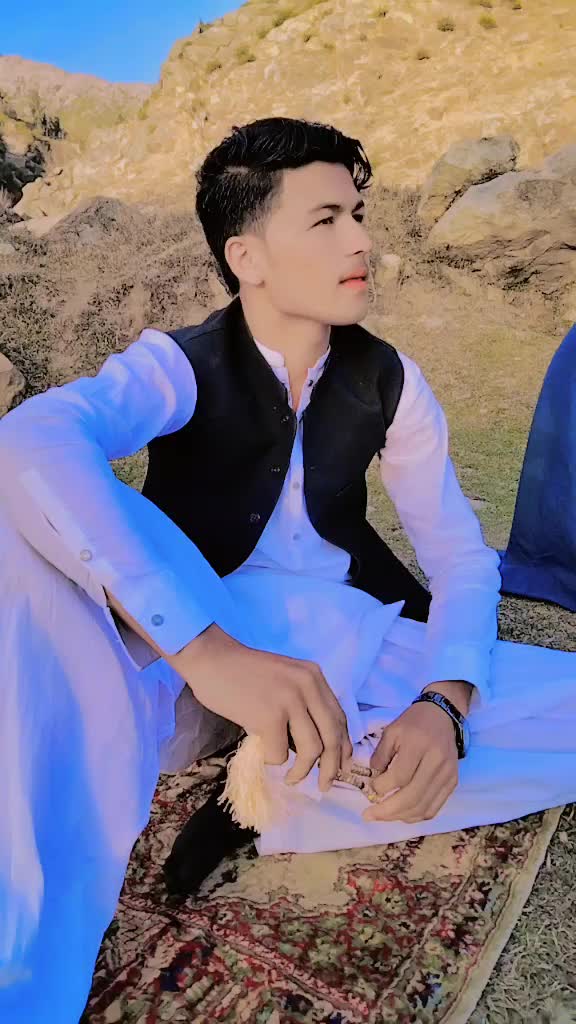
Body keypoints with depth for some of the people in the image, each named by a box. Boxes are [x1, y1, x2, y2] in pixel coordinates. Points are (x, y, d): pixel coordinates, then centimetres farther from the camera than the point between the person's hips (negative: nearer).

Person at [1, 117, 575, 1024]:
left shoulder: (388, 381, -1)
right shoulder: (180, 366, -11)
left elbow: (462, 560, -4)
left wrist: (444, 702, -25)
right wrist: (206, 649, -47)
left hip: (353, 654, 3)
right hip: (179, 656, -2)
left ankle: (276, 798, -22)